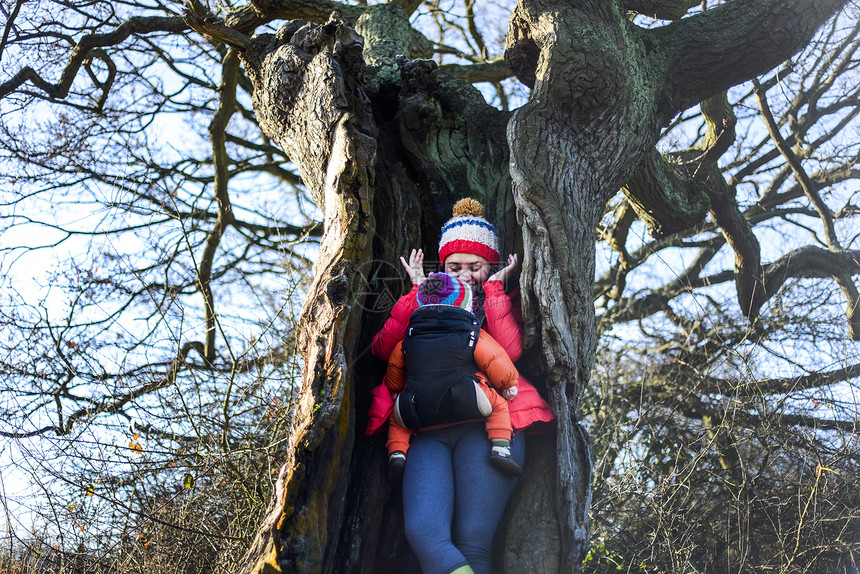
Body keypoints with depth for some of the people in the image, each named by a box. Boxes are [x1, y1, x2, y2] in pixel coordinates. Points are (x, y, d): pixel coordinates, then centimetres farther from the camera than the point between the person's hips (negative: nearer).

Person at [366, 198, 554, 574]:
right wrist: (417, 290, 11)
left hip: (487, 422, -2)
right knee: (423, 533, -26)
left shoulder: (503, 306, 24)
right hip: (429, 431, 2)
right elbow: (384, 349, 11)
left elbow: (512, 351, 0)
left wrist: (494, 289, 5)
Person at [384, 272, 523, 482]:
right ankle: (500, 448, 1)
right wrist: (508, 386, 26)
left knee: (397, 418, 31)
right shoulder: (473, 336, 4)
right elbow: (497, 363, 6)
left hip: (419, 416, 3)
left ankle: (397, 453, 9)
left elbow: (394, 370, 27)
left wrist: (396, 392, 47)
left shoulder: (407, 340, 15)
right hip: (464, 408, -3)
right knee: (498, 405, 19)